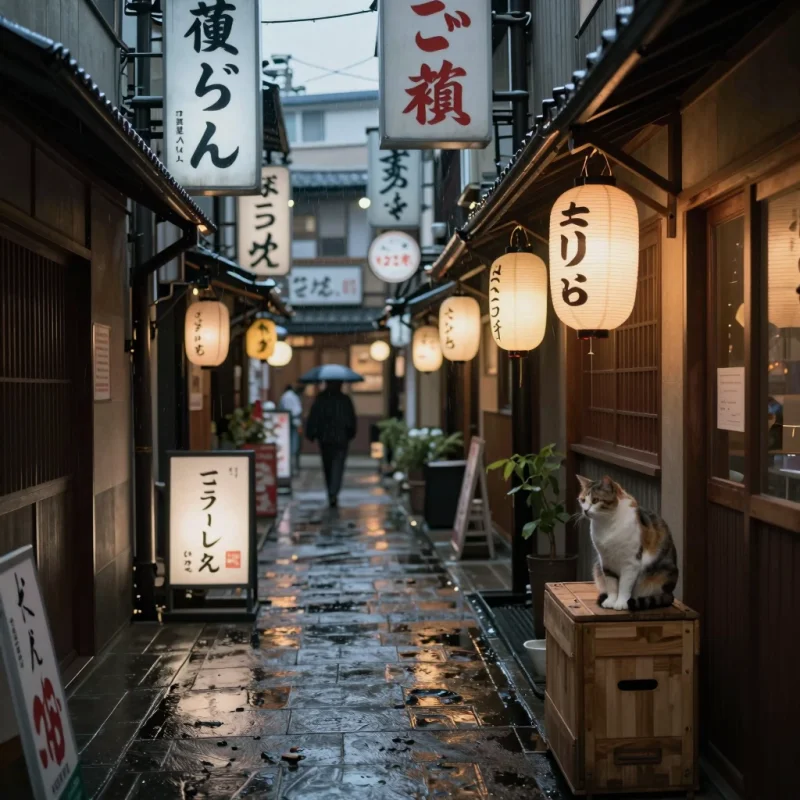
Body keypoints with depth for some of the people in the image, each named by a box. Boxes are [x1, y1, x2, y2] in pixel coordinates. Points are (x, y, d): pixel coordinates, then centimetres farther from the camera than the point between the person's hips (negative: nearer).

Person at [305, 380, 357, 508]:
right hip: (341, 439, -1)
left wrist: (310, 435, 0)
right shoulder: (345, 400, -1)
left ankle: (332, 494, 23)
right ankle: (333, 493, -22)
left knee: (327, 467, 15)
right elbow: (352, 419, 5)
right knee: (338, 467, -5)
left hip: (324, 439, 1)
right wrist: (350, 434, 16)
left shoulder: (320, 400, -2)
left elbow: (313, 418, -4)